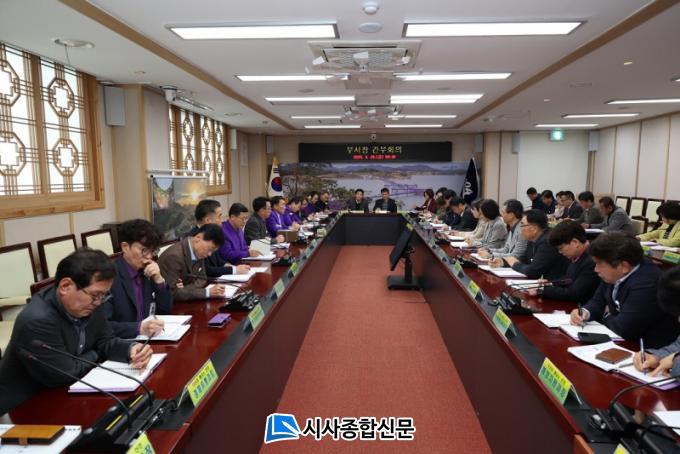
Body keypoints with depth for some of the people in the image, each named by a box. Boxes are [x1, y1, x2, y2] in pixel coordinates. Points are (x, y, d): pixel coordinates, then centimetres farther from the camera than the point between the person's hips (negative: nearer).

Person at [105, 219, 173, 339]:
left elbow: (166, 310, 7)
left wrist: (159, 280, -6)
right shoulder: (109, 275, -12)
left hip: (148, 338, 4)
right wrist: (139, 328, -32)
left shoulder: (147, 272, 5)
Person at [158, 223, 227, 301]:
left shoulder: (198, 251, -2)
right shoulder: (174, 256, -24)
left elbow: (201, 278, 4)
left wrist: (186, 290, -17)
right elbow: (173, 292, -24)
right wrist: (208, 292, -28)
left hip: (184, 301, 7)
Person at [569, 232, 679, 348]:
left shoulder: (646, 285, -28)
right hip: (624, 339, 7)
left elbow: (622, 329, -26)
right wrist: (585, 313, -11)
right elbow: (598, 301, 10)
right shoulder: (616, 274, -4)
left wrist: (606, 316, -6)